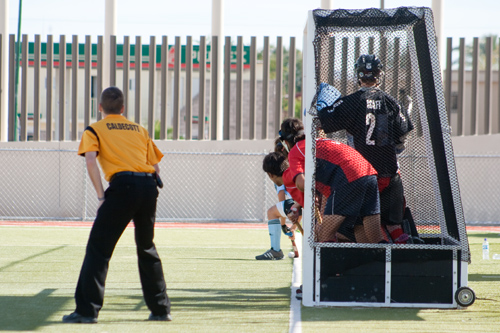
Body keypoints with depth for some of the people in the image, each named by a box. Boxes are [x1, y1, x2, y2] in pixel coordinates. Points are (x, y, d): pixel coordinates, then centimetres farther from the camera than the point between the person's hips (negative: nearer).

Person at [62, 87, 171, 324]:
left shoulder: (95, 130, 12)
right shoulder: (140, 130, 26)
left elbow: (90, 160, -6)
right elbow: (155, 166, 18)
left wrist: (101, 197, -6)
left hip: (123, 184, -5)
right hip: (149, 185, 5)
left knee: (98, 247, -4)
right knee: (147, 248, 20)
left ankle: (87, 310, -13)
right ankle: (160, 308, 22)